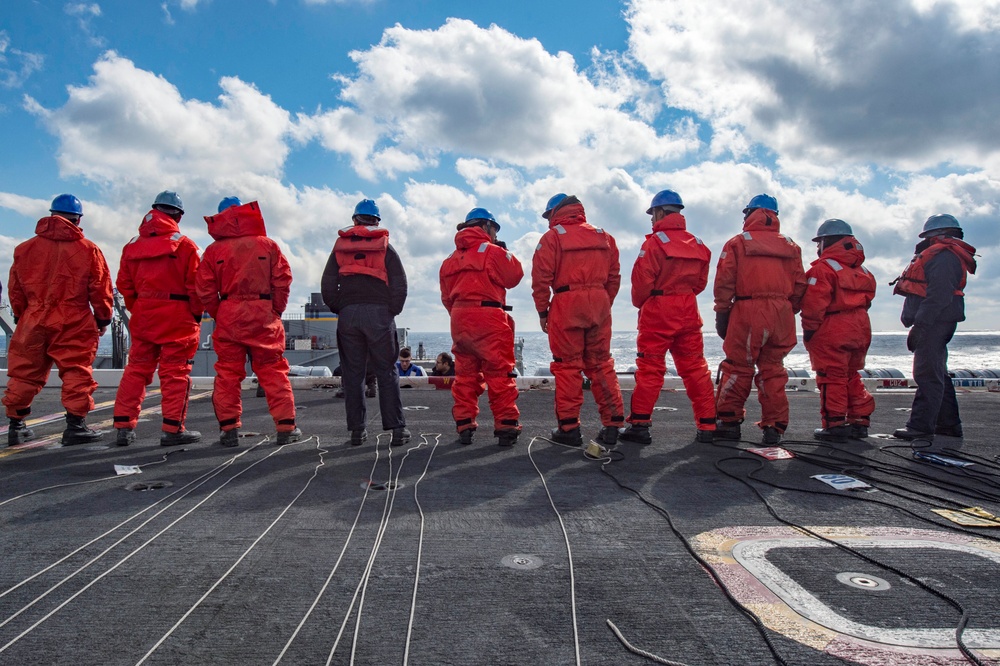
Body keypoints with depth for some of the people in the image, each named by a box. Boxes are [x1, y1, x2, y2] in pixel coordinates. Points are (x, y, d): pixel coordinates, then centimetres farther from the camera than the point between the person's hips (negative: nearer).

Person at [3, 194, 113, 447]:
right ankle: (75, 425, 0)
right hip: (74, 324, -4)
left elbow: (15, 289, 12)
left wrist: (20, 316, 24)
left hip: (33, 322, 4)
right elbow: (100, 289, -3)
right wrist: (103, 319, 9)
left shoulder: (25, 248, 6)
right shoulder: (88, 249, -4)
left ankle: (16, 426, 23)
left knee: (24, 374, 14)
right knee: (76, 373, 1)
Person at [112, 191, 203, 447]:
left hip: (143, 317, 5)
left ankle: (123, 426, 14)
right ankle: (173, 429, 0)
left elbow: (124, 284, 10)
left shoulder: (132, 246, 10)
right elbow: (194, 284, -9)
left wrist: (137, 310, 17)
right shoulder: (184, 245, -7)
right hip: (177, 317, -5)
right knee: (175, 372, -1)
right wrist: (197, 314, 2)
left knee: (136, 369, 12)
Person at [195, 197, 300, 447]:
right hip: (264, 316, 0)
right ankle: (286, 427, 3)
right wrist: (276, 311, 7)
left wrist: (217, 314, 12)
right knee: (273, 371, 3)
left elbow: (205, 289, 2)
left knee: (228, 373, 7)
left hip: (229, 316, 1)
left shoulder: (214, 250, 5)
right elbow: (282, 281, 0)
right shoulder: (267, 245, 4)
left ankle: (229, 428, 8)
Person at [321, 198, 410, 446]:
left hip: (348, 314, 2)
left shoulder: (340, 246, 13)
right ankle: (397, 428, -2)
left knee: (352, 372, 6)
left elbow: (328, 284, 7)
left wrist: (337, 308, 16)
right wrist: (392, 310, 8)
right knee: (386, 372, 1)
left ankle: (357, 429, 7)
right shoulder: (385, 247, 7)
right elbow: (399, 283, -1)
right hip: (379, 314, -1)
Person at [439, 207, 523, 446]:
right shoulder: (492, 251, -1)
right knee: (499, 373, -3)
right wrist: (506, 255, 15)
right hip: (488, 318, -6)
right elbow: (514, 275, 0)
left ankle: (464, 426, 10)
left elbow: (446, 296, 16)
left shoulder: (451, 259, 18)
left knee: (465, 374, 10)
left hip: (459, 319, 6)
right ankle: (506, 426, -5)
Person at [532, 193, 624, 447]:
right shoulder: (603, 236, 16)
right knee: (601, 364, 10)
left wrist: (542, 311, 1)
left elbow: (541, 278, -6)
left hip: (566, 304, -4)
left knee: (567, 366, 1)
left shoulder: (552, 237, 1)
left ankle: (569, 428, 4)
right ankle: (612, 425, 10)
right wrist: (604, 306, 16)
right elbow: (614, 277, 13)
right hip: (599, 303, 5)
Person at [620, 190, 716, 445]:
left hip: (658, 312, -5)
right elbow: (701, 281, 12)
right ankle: (707, 426, 13)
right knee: (695, 368, 10)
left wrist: (640, 303, 5)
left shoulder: (655, 241, -10)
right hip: (688, 312, 6)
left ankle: (640, 424, 0)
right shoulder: (698, 244, 10)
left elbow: (642, 280, -12)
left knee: (649, 369, -1)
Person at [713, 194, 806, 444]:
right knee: (773, 370, 9)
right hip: (781, 314, 4)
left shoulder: (737, 243, 3)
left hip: (747, 313, -4)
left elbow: (724, 283, -4)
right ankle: (773, 427, 10)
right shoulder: (790, 246, 15)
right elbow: (799, 286, 13)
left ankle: (729, 422, 6)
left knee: (738, 367, 3)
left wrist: (721, 313, 0)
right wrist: (789, 312, 19)